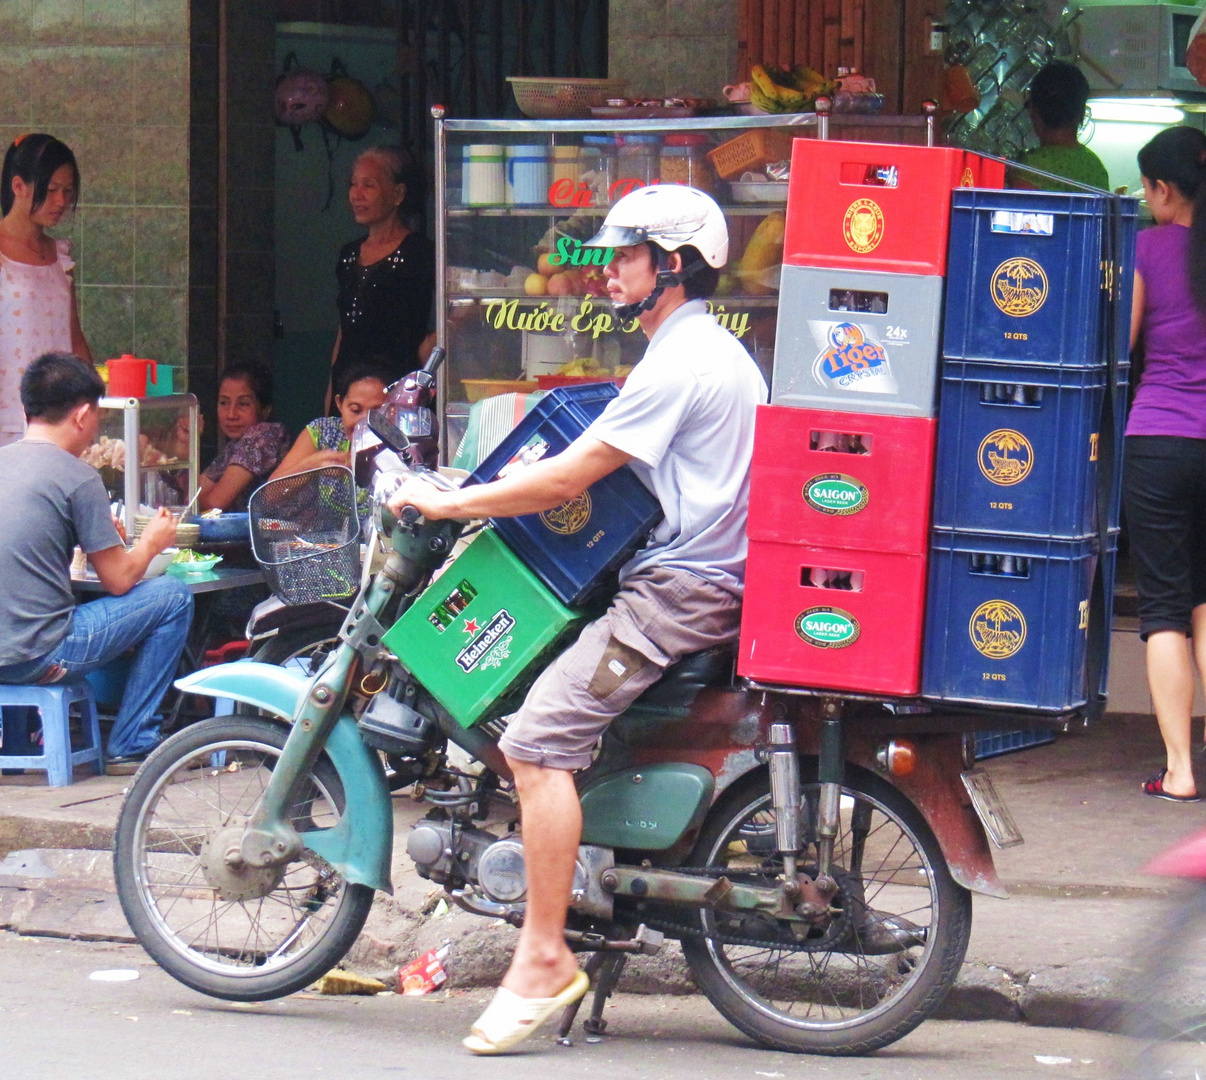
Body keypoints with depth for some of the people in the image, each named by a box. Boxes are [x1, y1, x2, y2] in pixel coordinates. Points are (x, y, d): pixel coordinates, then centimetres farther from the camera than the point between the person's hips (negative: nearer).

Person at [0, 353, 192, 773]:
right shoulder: (78, 477, -10)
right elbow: (118, 580, -5)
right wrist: (151, 542, 15)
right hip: (37, 656, -8)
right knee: (173, 597, 6)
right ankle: (130, 746, 8)